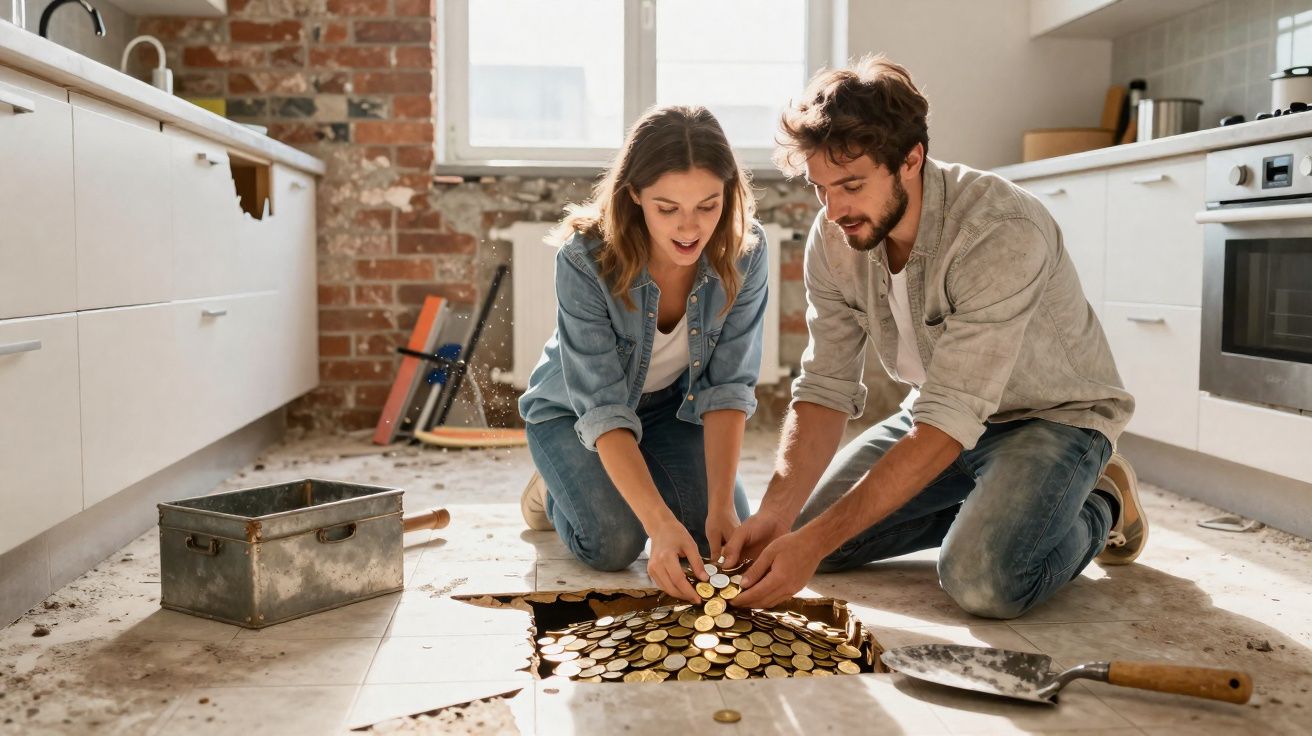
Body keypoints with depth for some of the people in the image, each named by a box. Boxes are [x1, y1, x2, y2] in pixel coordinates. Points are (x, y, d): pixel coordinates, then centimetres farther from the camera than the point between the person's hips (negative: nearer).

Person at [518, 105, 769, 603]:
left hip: (675, 407, 3)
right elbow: (604, 410, -34)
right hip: (573, 412, -3)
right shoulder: (585, 260, -34)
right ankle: (553, 490, 12)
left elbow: (727, 387, -20)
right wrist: (662, 524, -44)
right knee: (613, 544, -22)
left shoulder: (744, 252, -24)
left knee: (727, 535, -14)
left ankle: (639, 478, 17)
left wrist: (721, 504, -30)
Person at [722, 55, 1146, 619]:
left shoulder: (1004, 233, -34)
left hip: (1053, 415, -6)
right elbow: (825, 389, -12)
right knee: (800, 529, -2)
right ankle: (987, 509, 14)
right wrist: (779, 509, -29)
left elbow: (950, 421, -37)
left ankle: (1099, 506, 3)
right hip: (944, 413, 6)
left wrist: (817, 539, -40)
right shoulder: (833, 238, -14)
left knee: (982, 579, -31)